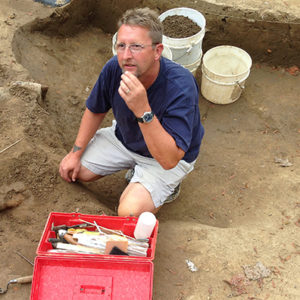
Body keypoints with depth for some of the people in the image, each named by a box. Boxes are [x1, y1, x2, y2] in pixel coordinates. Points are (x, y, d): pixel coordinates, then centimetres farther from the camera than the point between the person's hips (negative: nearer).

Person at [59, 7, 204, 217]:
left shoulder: (181, 86, -37)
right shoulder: (114, 68, -21)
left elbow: (169, 160, -42)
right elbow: (95, 111, 2)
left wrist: (143, 110, -51)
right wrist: (76, 152, 1)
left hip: (169, 157, -5)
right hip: (124, 137, 6)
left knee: (129, 212, -25)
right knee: (72, 171, 4)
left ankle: (167, 184, 7)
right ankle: (136, 169, 21)